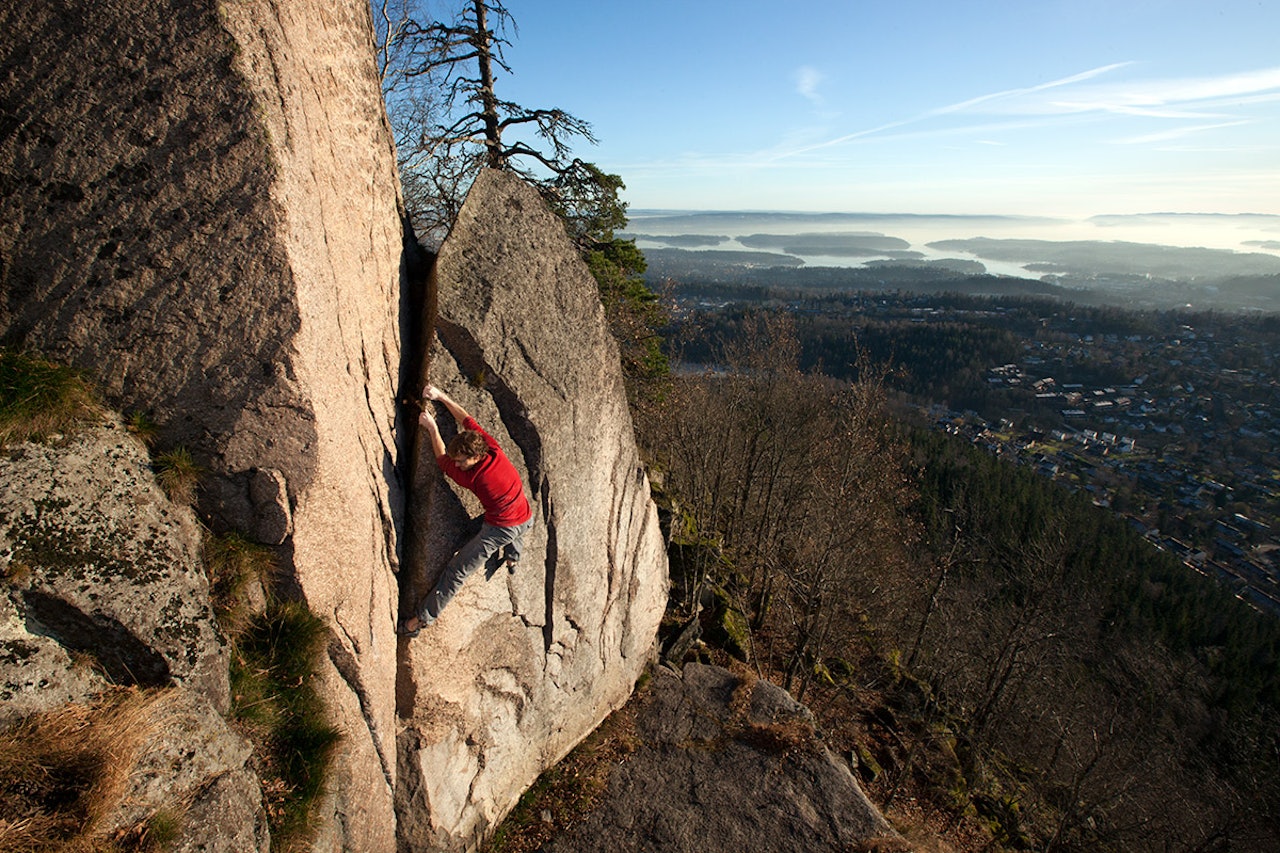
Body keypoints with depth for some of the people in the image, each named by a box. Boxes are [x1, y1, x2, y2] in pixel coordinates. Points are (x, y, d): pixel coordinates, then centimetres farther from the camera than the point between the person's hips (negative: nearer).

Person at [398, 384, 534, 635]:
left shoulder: (473, 478, -21)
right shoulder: (495, 450, -9)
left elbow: (442, 459, -1)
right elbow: (468, 422, 3)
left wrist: (432, 428, 6)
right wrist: (441, 396, 7)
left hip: (500, 530, -6)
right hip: (526, 521, 6)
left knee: (456, 571, 4)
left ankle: (421, 619, 12)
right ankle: (512, 558, 43)